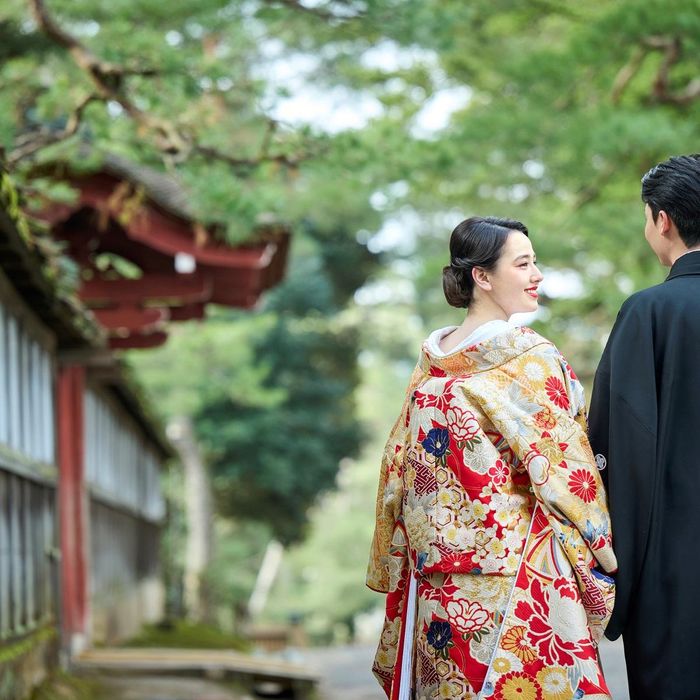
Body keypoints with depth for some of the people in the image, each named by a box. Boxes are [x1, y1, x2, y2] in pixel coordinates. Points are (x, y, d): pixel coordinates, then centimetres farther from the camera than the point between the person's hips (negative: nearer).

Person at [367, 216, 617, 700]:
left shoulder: (432, 363, 6)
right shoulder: (533, 360, -12)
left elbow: (402, 469, 11)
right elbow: (567, 472, -12)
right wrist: (600, 560, -1)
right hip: (520, 572, -7)